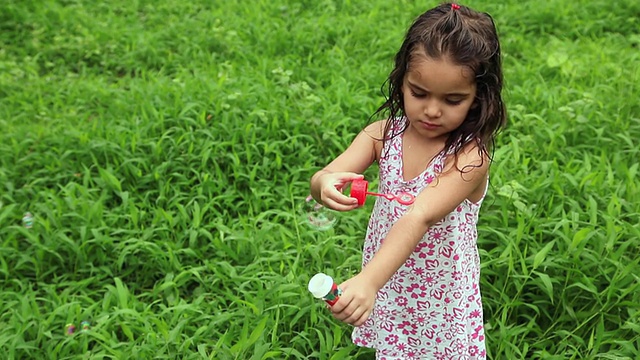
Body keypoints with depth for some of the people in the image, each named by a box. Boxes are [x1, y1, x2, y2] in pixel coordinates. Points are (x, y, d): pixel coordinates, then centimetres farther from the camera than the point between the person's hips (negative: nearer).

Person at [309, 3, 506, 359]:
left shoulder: (470, 157, -24)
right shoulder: (383, 134, -9)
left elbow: (420, 218, -37)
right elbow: (325, 177, -17)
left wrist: (368, 281, -49)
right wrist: (326, 185, -41)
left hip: (441, 298, -3)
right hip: (387, 291, 4)